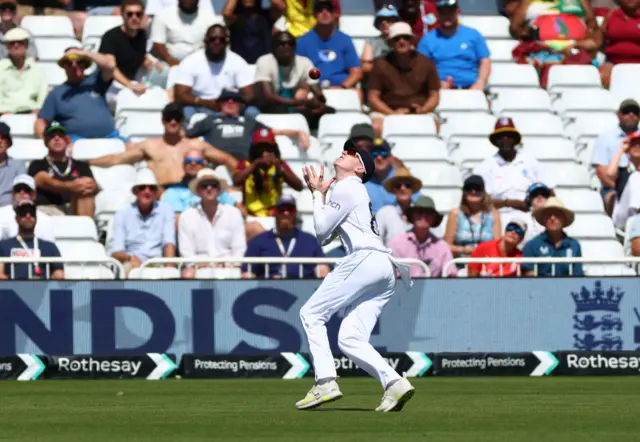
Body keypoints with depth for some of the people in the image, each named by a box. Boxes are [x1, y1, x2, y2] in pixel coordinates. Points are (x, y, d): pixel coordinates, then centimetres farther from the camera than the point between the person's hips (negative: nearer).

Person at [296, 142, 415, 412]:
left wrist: (318, 194, 11)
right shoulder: (355, 191, 32)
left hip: (365, 260, -9)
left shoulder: (346, 188, 2)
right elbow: (325, 237, 29)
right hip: (385, 269, 9)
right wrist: (319, 194, 27)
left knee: (311, 313, -6)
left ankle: (326, 383, -16)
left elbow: (322, 230, -1)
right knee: (349, 339, 1)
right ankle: (394, 383, -16)